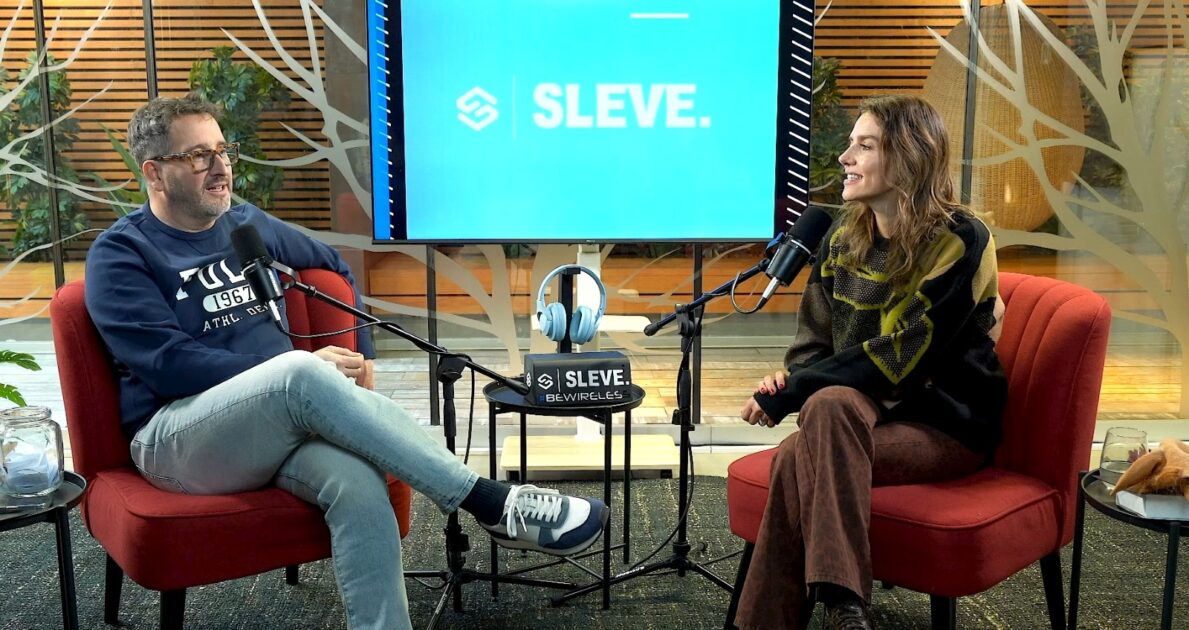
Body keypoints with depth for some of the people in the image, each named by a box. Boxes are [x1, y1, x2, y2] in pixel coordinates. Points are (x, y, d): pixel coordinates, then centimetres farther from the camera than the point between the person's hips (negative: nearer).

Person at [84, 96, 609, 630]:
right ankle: (491, 504, -34)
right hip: (177, 437, -4)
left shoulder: (247, 224, 16)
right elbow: (169, 363, -13)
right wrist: (300, 373, -17)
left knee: (358, 483, -32)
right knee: (301, 374, -36)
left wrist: (362, 353, 15)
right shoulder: (120, 254, 0)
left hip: (282, 421, 4)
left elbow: (336, 267, 30)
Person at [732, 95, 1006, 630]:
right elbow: (814, 341, 10)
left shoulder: (959, 242, -13)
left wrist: (792, 395, -20)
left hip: (946, 425, -5)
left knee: (815, 431, -32)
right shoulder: (844, 238, 7)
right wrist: (787, 383, -14)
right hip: (865, 412, 5)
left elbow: (901, 357, -20)